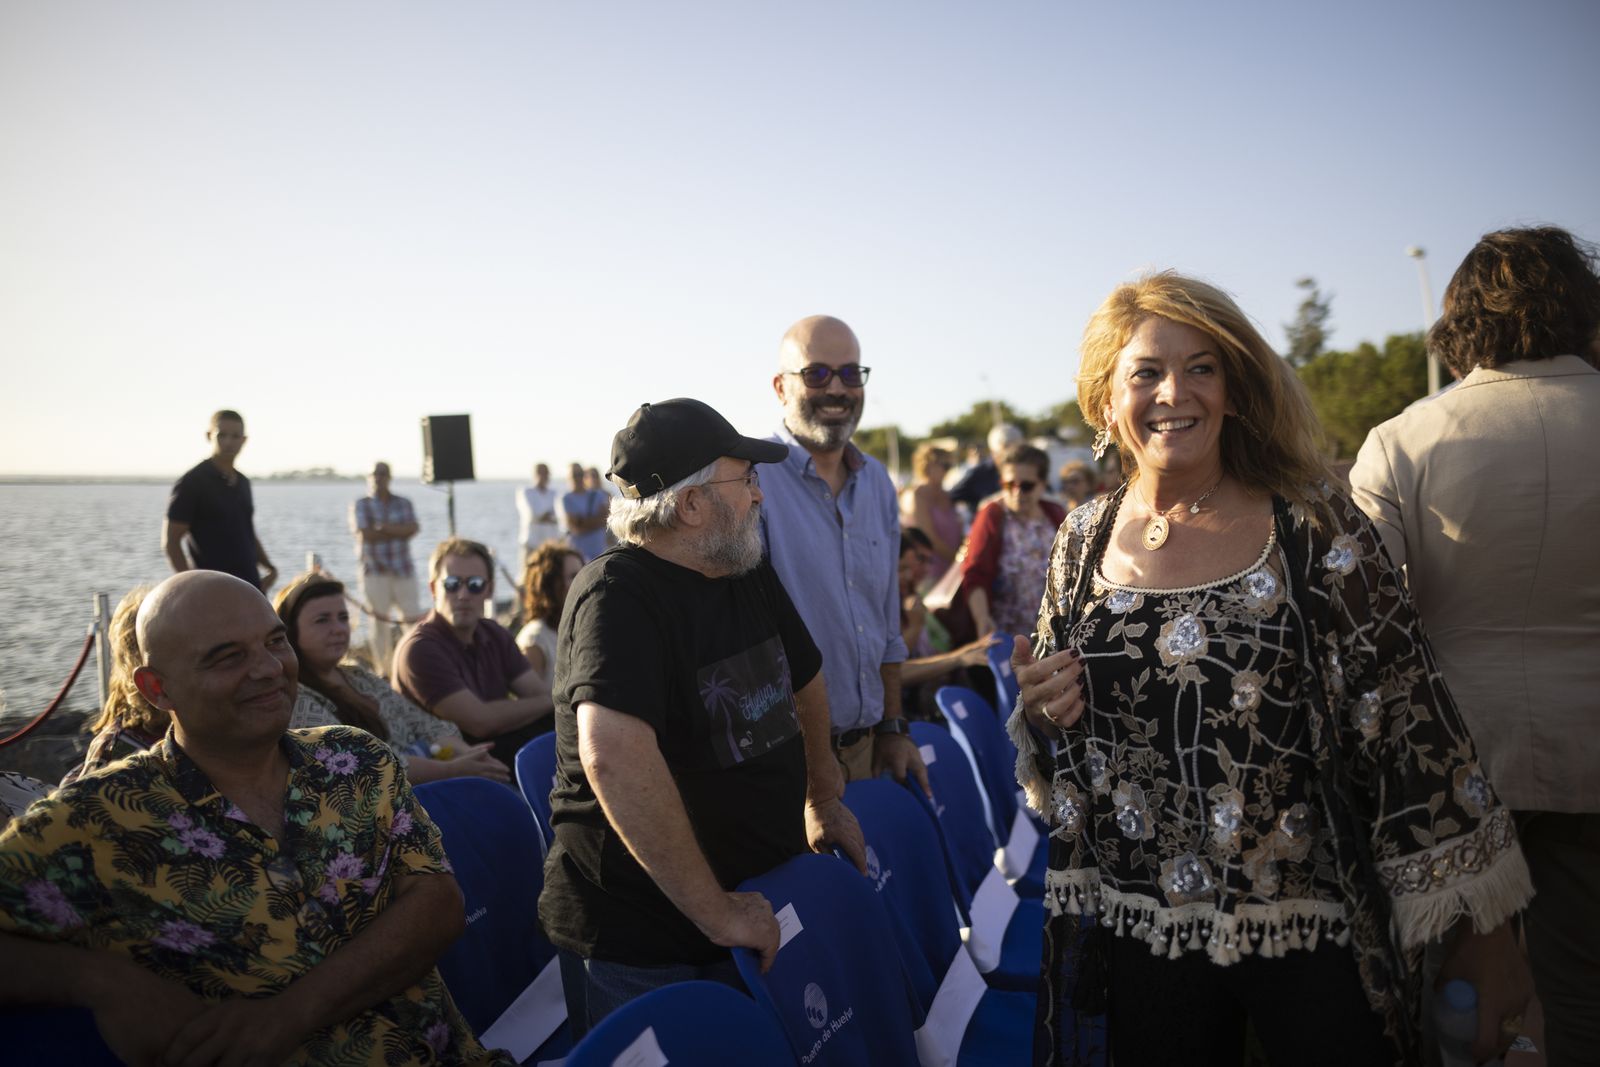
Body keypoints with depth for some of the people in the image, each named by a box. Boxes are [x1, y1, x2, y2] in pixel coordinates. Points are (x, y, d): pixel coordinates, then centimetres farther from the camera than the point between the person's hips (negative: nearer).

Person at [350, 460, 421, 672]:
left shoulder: (403, 503, 12)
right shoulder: (360, 505, 5)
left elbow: (412, 528, -5)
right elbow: (364, 534, -10)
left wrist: (385, 528, -14)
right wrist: (399, 531, -6)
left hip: (404, 571, 2)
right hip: (375, 571, -2)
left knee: (412, 618, -2)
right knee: (380, 622, 1)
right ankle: (383, 669, 7)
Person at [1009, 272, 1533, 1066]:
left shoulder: (1315, 527, -9)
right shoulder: (1082, 545, 1)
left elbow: (1412, 728, -7)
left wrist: (1482, 935, -6)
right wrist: (1038, 710, -10)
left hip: (1315, 940, -2)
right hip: (1142, 938, 3)